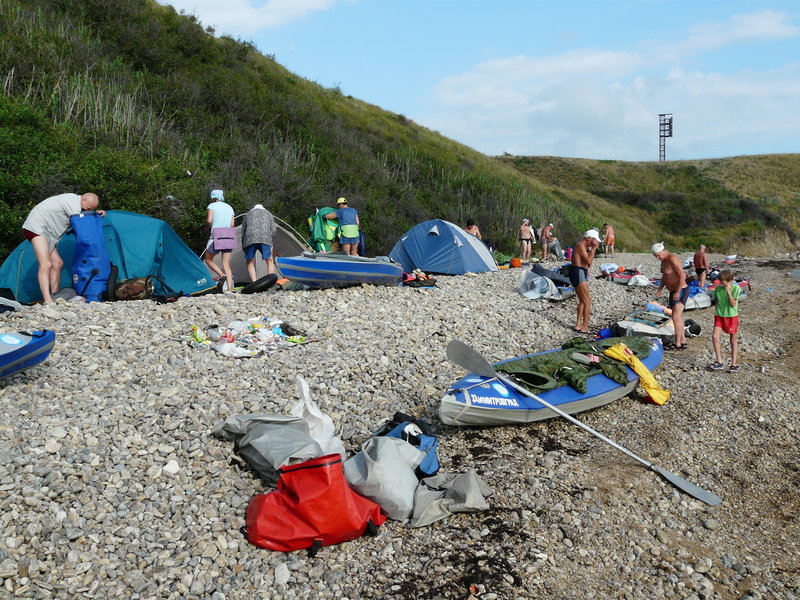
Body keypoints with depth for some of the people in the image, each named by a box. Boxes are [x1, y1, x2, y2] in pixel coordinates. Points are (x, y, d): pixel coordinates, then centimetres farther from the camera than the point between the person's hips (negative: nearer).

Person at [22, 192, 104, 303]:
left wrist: (97, 214, -3)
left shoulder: (73, 202, 12)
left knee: (57, 263, 9)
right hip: (36, 227, -11)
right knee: (45, 264, -22)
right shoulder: (72, 200, -18)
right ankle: (48, 300, -31)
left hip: (46, 232, 11)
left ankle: (55, 297, 13)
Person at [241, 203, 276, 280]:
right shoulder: (268, 213, 28)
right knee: (269, 261, 14)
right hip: (265, 239, 0)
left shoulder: (247, 214, 29)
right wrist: (270, 245, 20)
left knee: (250, 262, 14)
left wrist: (243, 247, 28)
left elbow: (243, 232, 23)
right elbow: (273, 230, 16)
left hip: (250, 239, 0)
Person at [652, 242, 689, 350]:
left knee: (675, 317, -10)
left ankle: (677, 344, -4)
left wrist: (677, 292, -24)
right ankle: (683, 341, 23)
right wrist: (659, 290, 8)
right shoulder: (664, 260, 8)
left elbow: (682, 276, -25)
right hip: (674, 292, 10)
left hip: (681, 291, -10)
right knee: (678, 317, 15)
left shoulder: (672, 259, -22)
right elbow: (664, 277, 18)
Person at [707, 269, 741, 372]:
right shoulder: (718, 288, -1)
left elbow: (733, 304, -17)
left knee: (733, 341, 7)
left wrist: (728, 291, -23)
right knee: (714, 337, -11)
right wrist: (716, 313, 11)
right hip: (719, 315, 3)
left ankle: (733, 364, 15)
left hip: (731, 316, -3)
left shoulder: (736, 288, -12)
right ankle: (719, 362, -2)